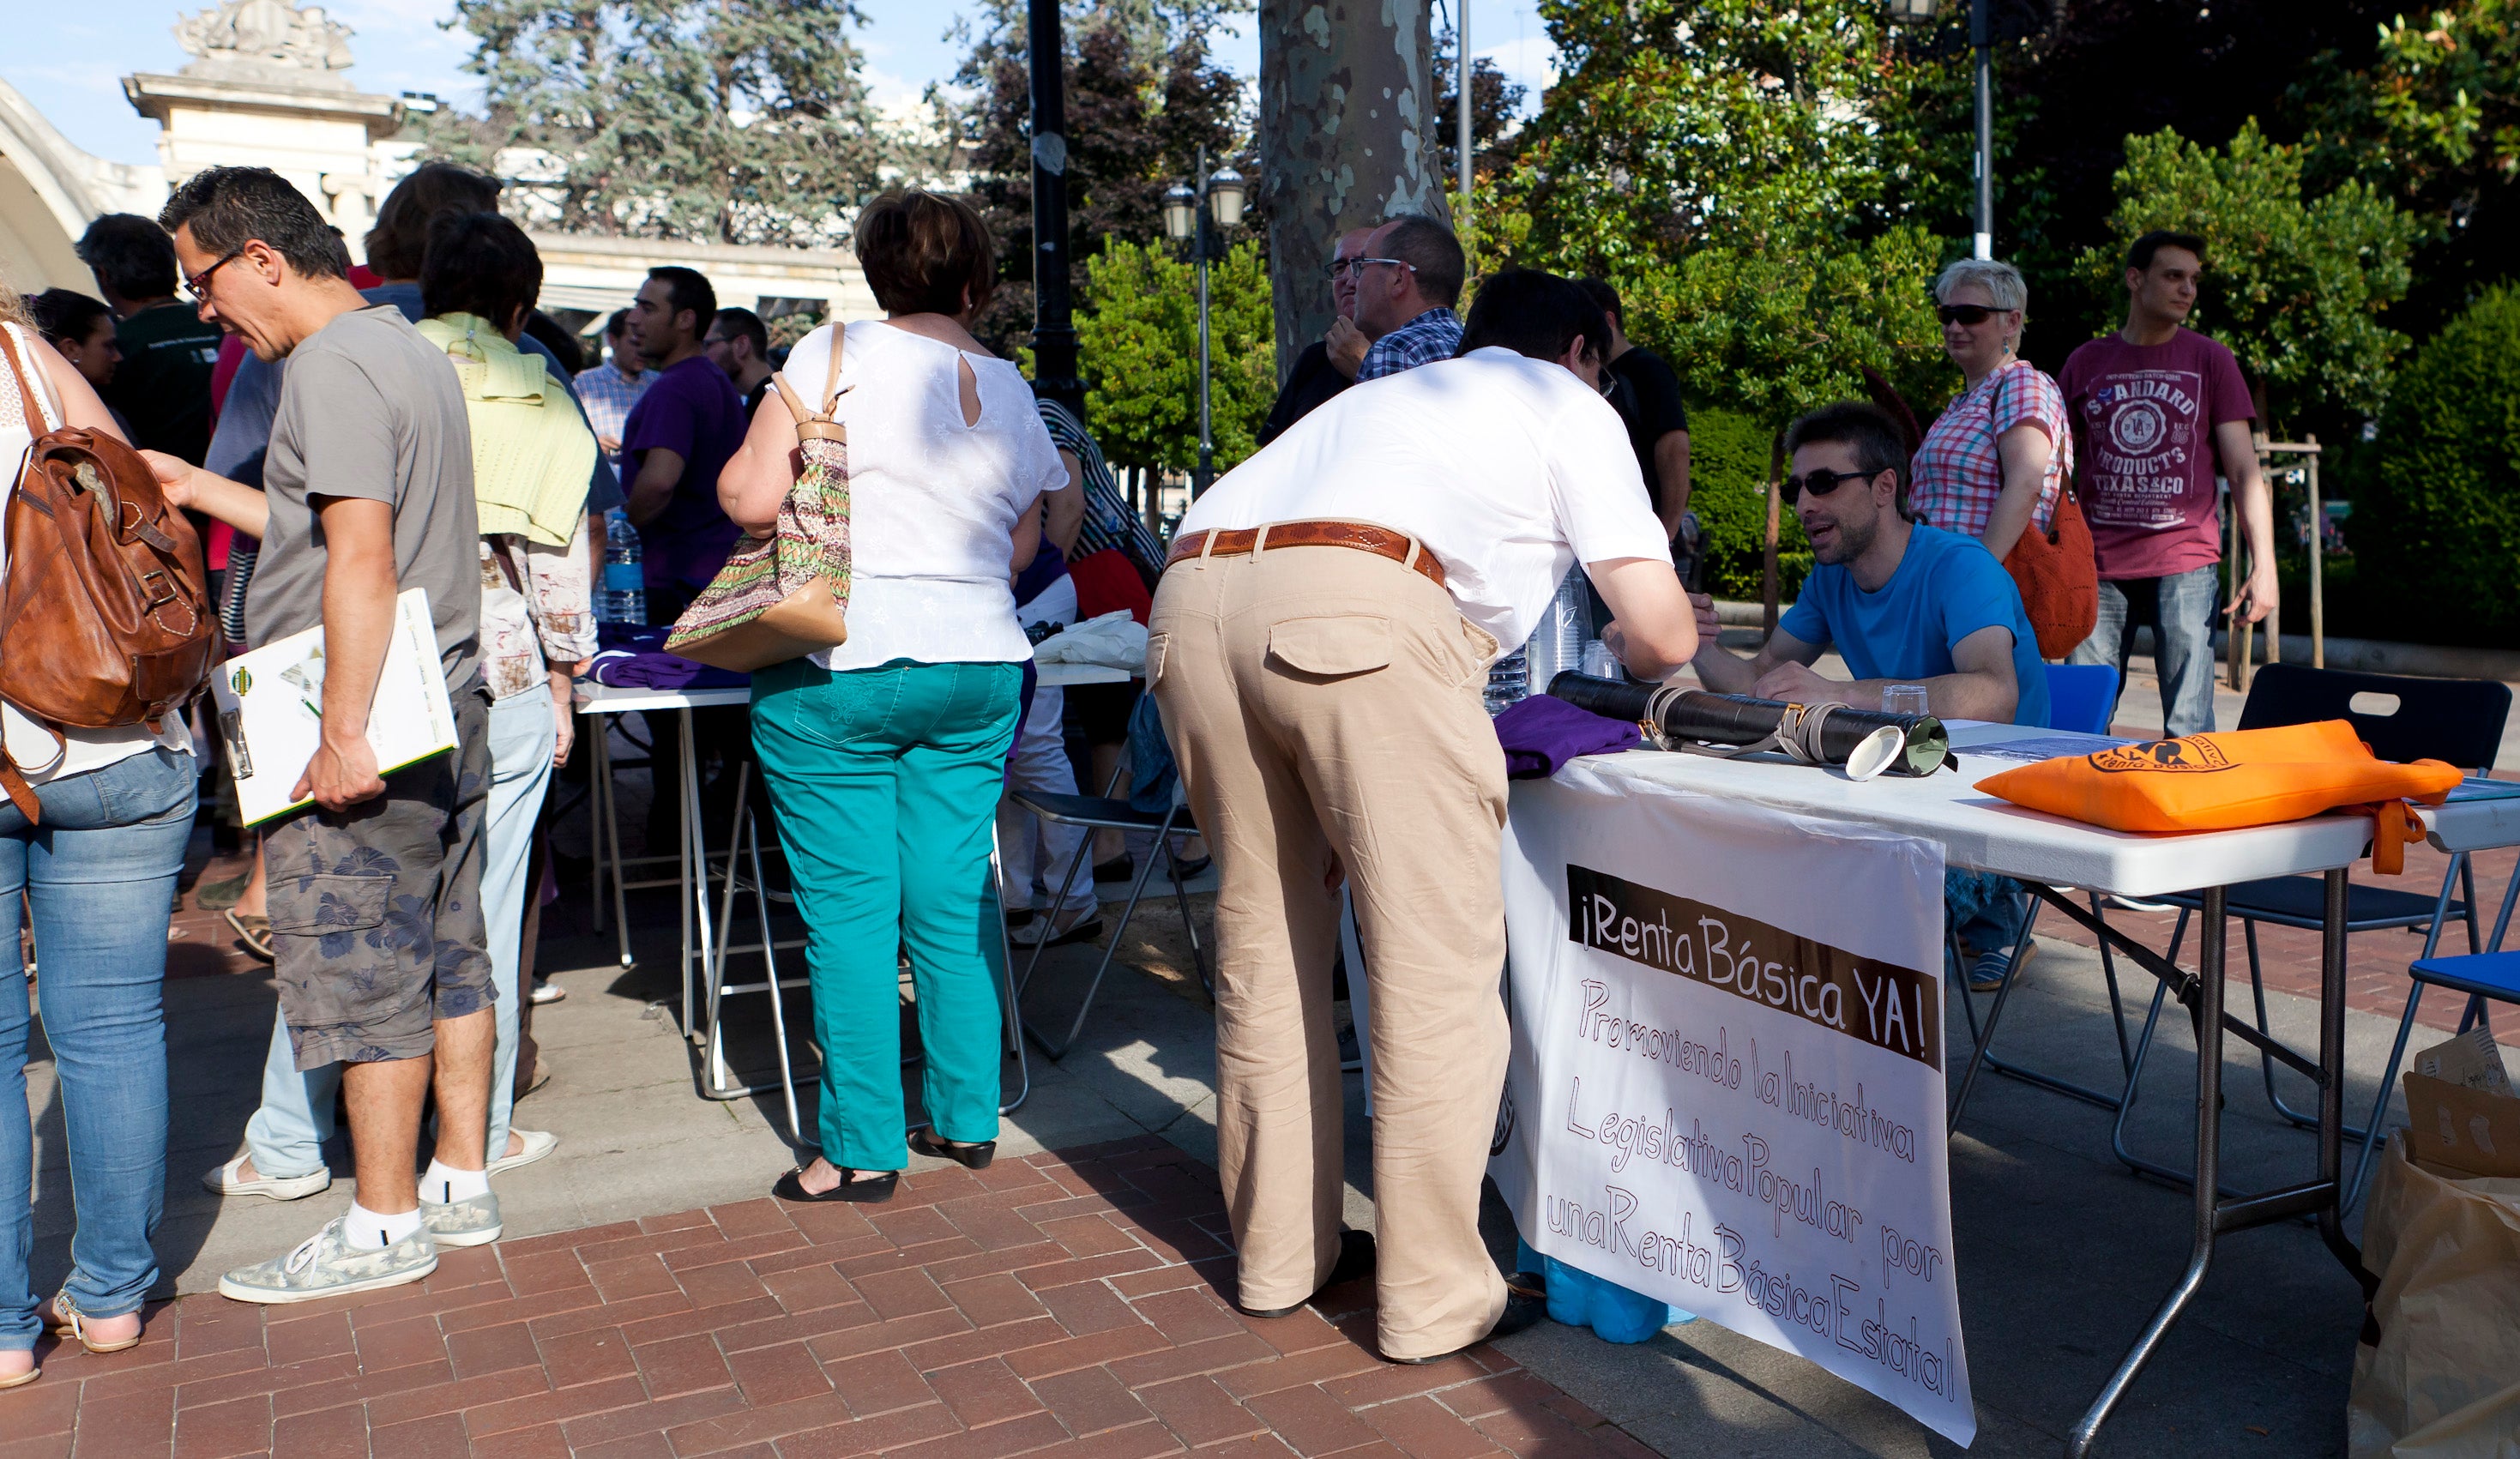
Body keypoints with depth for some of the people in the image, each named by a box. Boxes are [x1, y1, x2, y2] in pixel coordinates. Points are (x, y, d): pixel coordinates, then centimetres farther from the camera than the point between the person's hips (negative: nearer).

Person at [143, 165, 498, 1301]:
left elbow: (362, 559, -23)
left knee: (359, 974, -1)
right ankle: (462, 1188, 23)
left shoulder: (331, 366, -13)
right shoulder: (410, 349, 16)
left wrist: (344, 731, -24)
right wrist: (195, 488, 24)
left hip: (367, 736, -10)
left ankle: (384, 1228, 9)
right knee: (450, 960, 13)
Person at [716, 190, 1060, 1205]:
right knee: (955, 900, 12)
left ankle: (862, 1151, 7)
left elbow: (750, 498, -10)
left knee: (851, 914, 1)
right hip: (979, 665, 5)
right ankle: (967, 1119, 21)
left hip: (840, 669, -5)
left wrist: (737, 470, 11)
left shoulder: (834, 357, -6)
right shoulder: (1011, 391, 8)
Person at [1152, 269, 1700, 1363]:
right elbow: (1665, 634, 12)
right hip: (1356, 612, -7)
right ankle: (1433, 1300, 10)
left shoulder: (1387, 392, 40)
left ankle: (1278, 1253, 28)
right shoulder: (1569, 406, 22)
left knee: (1265, 935, 17)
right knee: (1437, 962, 2)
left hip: (1192, 595, 7)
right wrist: (1622, 651, 36)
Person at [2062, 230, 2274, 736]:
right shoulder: (2085, 363, 10)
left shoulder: (2210, 360, 7)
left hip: (2185, 562, -1)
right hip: (2099, 565, 1)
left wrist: (2263, 565, -7)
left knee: (2188, 729, -4)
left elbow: (2244, 470, 4)